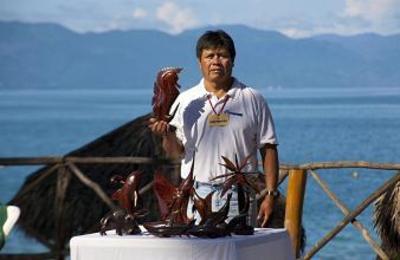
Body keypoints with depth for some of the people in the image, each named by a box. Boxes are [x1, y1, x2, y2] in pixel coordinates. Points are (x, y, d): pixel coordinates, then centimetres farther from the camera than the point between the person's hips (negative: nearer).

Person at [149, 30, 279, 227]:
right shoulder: (185, 101, 9)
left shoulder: (252, 99, 7)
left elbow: (268, 149, 6)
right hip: (196, 194, 1)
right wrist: (167, 135, -13)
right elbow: (176, 152, 9)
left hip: (239, 196, -1)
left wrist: (270, 194, -1)